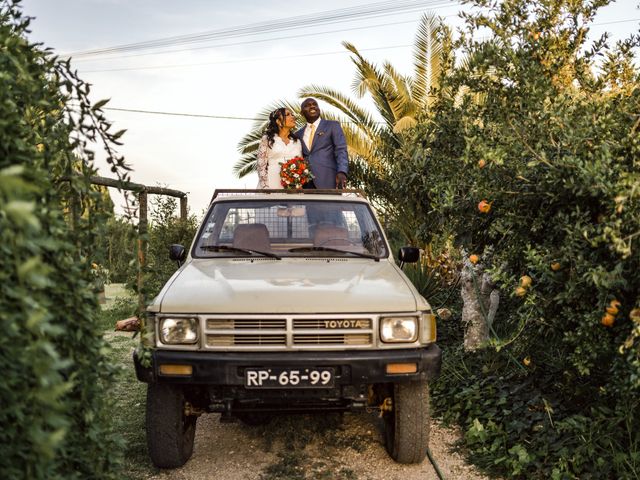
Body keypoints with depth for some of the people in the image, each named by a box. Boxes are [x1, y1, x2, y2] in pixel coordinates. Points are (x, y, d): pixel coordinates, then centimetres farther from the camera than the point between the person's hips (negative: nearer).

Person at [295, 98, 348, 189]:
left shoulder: (333, 126, 9)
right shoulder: (298, 134, 22)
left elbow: (341, 150, -3)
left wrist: (342, 172, -21)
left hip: (327, 180, -4)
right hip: (305, 183, 4)